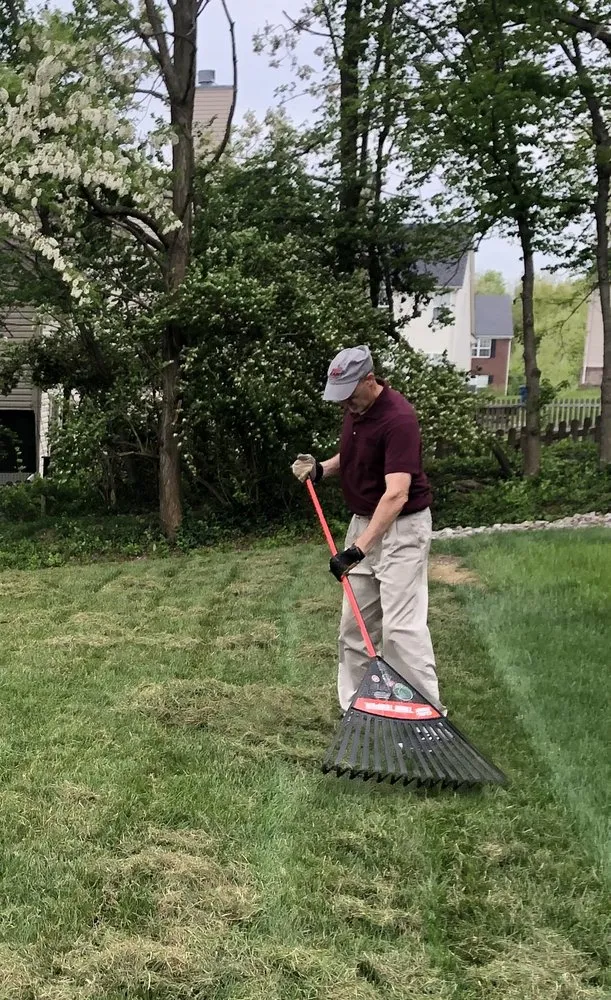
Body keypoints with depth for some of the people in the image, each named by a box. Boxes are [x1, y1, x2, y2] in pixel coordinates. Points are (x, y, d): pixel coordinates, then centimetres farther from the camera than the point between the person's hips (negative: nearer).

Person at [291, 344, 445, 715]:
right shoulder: (355, 410, 2)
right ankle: (355, 709, 20)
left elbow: (397, 494, -34)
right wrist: (322, 469, 1)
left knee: (401, 625, -12)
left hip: (401, 527, -9)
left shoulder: (398, 418, -26)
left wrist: (358, 548, -39)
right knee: (355, 624, 11)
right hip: (364, 522, 9)